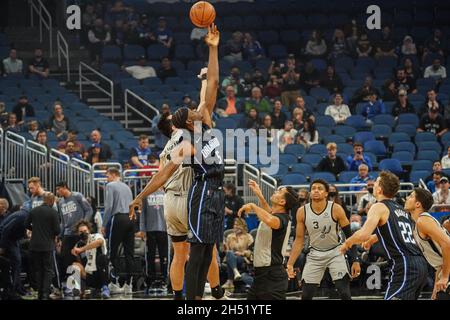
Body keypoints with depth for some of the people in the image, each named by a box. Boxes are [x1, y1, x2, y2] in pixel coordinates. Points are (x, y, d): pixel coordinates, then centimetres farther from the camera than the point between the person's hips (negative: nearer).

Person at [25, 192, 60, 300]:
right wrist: (53, 232, 11)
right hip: (47, 245, -4)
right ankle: (45, 294, -6)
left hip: (34, 245, 4)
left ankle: (40, 293, 14)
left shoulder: (34, 210, 2)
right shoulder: (53, 212, -10)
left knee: (38, 269, 13)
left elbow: (27, 225, 9)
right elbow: (57, 230, -12)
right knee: (48, 270, 4)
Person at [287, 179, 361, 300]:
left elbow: (349, 235, -9)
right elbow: (299, 240, -1)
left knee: (345, 294, -13)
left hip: (335, 253, -3)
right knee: (306, 295, 1)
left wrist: (355, 261, -13)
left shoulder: (336, 209, -17)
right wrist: (290, 264, -7)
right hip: (315, 255, 3)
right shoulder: (302, 212, -9)